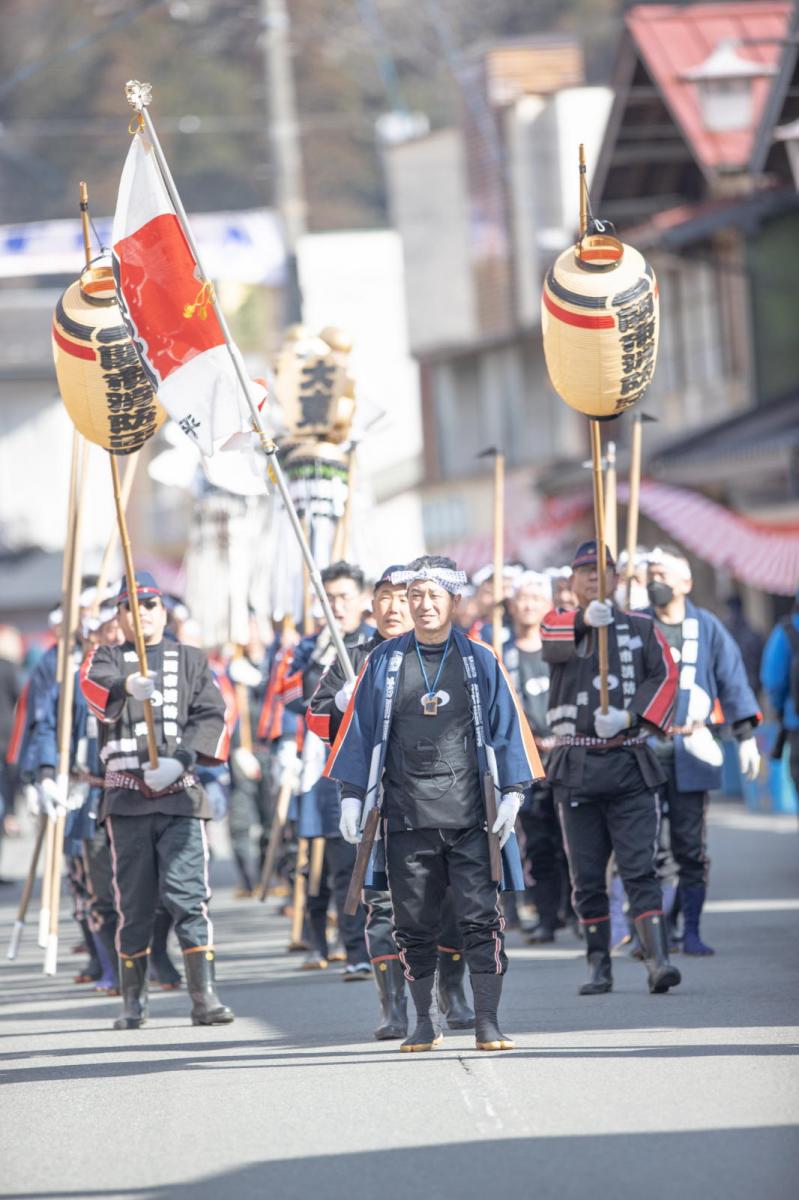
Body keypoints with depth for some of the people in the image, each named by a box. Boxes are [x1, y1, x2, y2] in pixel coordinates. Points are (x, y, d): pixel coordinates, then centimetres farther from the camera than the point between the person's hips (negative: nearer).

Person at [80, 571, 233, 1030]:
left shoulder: (192, 660, 15)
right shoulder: (107, 659, 12)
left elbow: (212, 715, 3)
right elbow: (94, 686, -13)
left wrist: (180, 759, -15)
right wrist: (128, 686, -37)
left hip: (180, 793, 0)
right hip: (126, 796, 1)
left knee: (188, 896, -10)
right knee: (134, 901, 3)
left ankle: (205, 996, -13)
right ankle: (134, 1001, 11)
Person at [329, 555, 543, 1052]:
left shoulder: (481, 661, 6)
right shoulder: (384, 662, 9)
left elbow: (507, 728, 6)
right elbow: (361, 729, 12)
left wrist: (512, 793, -2)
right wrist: (352, 796, 7)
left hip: (469, 815, -1)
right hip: (406, 817, 1)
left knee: (483, 918, -7)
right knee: (414, 925, 5)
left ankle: (488, 1023, -3)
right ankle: (427, 1023, 16)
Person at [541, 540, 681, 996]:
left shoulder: (642, 628, 10)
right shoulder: (559, 623, 8)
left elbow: (666, 677, 1)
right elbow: (552, 643, -16)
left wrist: (629, 717, -16)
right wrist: (585, 621, -38)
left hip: (630, 763, -1)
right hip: (577, 766, 1)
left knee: (640, 867, -10)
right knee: (587, 875, 4)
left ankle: (658, 959, -17)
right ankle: (599, 966, 12)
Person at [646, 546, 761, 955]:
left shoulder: (706, 627, 8)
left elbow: (732, 681, 9)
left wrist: (746, 736, 4)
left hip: (690, 751, 0)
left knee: (691, 847, 2)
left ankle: (691, 932, 9)